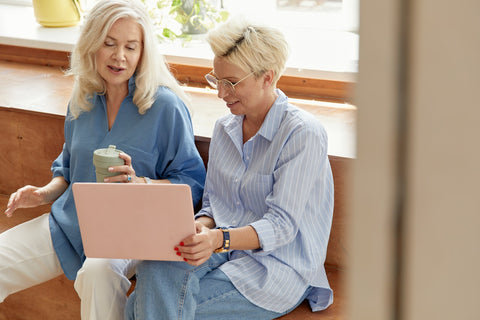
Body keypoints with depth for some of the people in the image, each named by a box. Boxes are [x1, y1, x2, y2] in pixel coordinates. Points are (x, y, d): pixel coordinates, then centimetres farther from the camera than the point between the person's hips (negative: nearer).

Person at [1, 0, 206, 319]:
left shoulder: (165, 105, -8)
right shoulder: (83, 101, 10)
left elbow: (192, 182, -8)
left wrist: (140, 182, -24)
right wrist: (45, 193, 4)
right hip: (69, 221, 6)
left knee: (99, 272, -38)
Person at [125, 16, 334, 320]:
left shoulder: (304, 134, -10)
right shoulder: (224, 129, 13)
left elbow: (282, 225, -16)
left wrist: (219, 239, -32)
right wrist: (201, 227, -9)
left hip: (279, 265, -5)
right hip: (221, 249, 6)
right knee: (154, 268, -28)